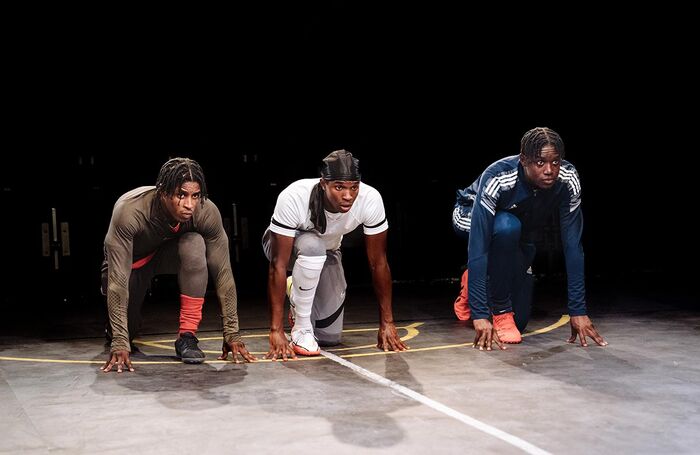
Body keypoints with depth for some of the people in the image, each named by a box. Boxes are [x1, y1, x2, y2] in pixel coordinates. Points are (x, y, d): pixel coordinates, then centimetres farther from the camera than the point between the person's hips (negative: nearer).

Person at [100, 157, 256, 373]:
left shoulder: (207, 212, -32)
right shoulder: (128, 211, -39)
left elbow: (223, 272, -25)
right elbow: (118, 279, -39)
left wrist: (232, 334, -26)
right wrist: (120, 343, -41)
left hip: (169, 254, 1)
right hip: (130, 260, -1)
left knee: (194, 244, -33)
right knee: (126, 332, -11)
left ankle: (187, 336, -23)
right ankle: (114, 334, 31)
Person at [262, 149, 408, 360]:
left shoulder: (371, 199, -32)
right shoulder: (293, 198, -40)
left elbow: (379, 263, -21)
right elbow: (278, 266, -38)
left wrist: (387, 323, -18)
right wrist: (276, 331, -39)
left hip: (327, 250, 3)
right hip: (287, 246, -3)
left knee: (329, 337, -2)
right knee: (312, 246, -39)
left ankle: (299, 297, 29)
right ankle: (301, 329, -18)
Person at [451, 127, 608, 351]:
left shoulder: (568, 179, -30)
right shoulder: (497, 179, -40)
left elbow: (573, 245, -28)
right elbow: (478, 246, -44)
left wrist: (578, 310, -31)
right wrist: (480, 315, -48)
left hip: (521, 233, 4)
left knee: (519, 321, -1)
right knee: (507, 227, -40)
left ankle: (479, 282, 29)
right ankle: (501, 312, -19)